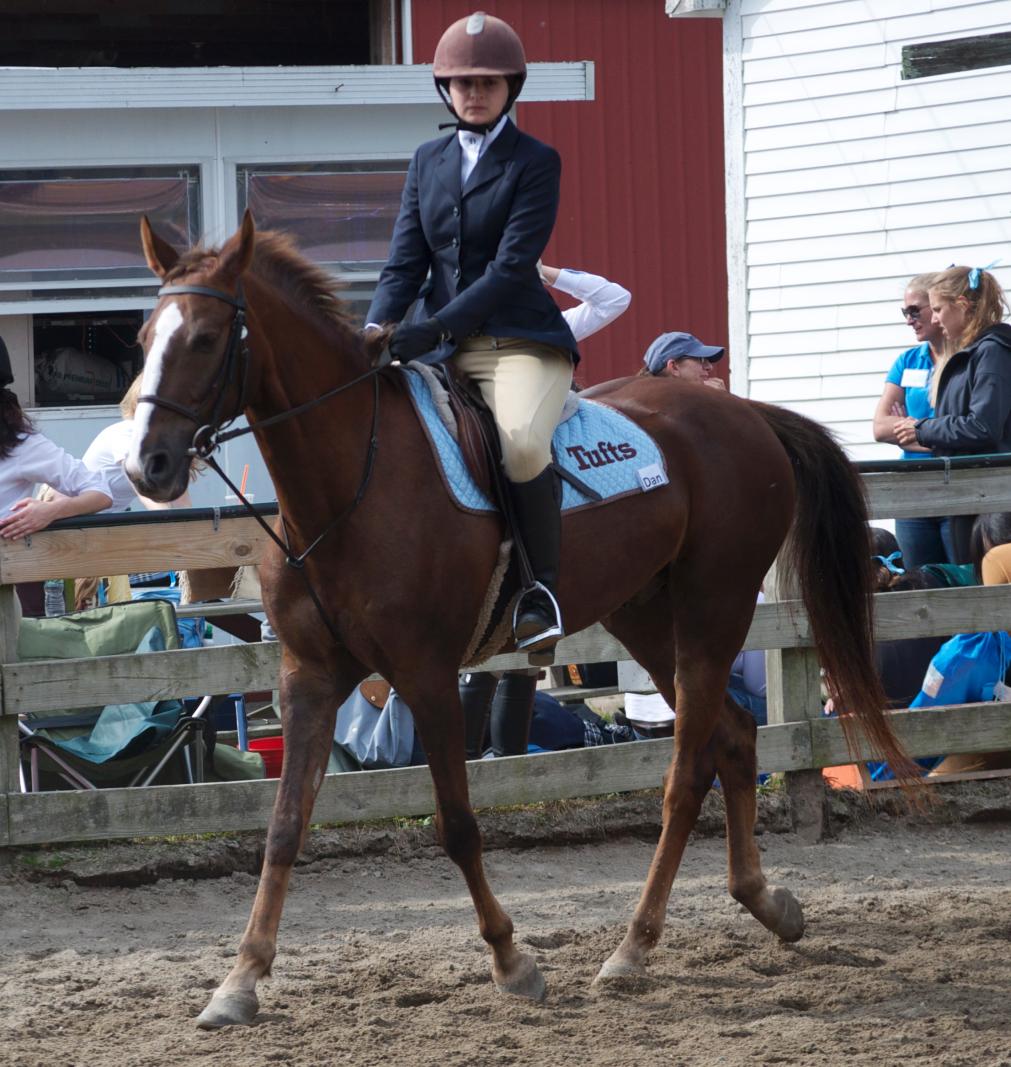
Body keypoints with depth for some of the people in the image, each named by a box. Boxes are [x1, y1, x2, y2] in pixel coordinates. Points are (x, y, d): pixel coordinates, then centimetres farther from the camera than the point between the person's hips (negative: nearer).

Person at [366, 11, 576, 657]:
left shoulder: (535, 163, -2)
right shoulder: (429, 163, 15)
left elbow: (512, 267, -12)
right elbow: (406, 263, 9)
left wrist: (435, 327, -24)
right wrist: (375, 333, -11)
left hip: (521, 341, -6)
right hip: (443, 352, 6)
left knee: (522, 442, -35)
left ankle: (544, 588, -19)